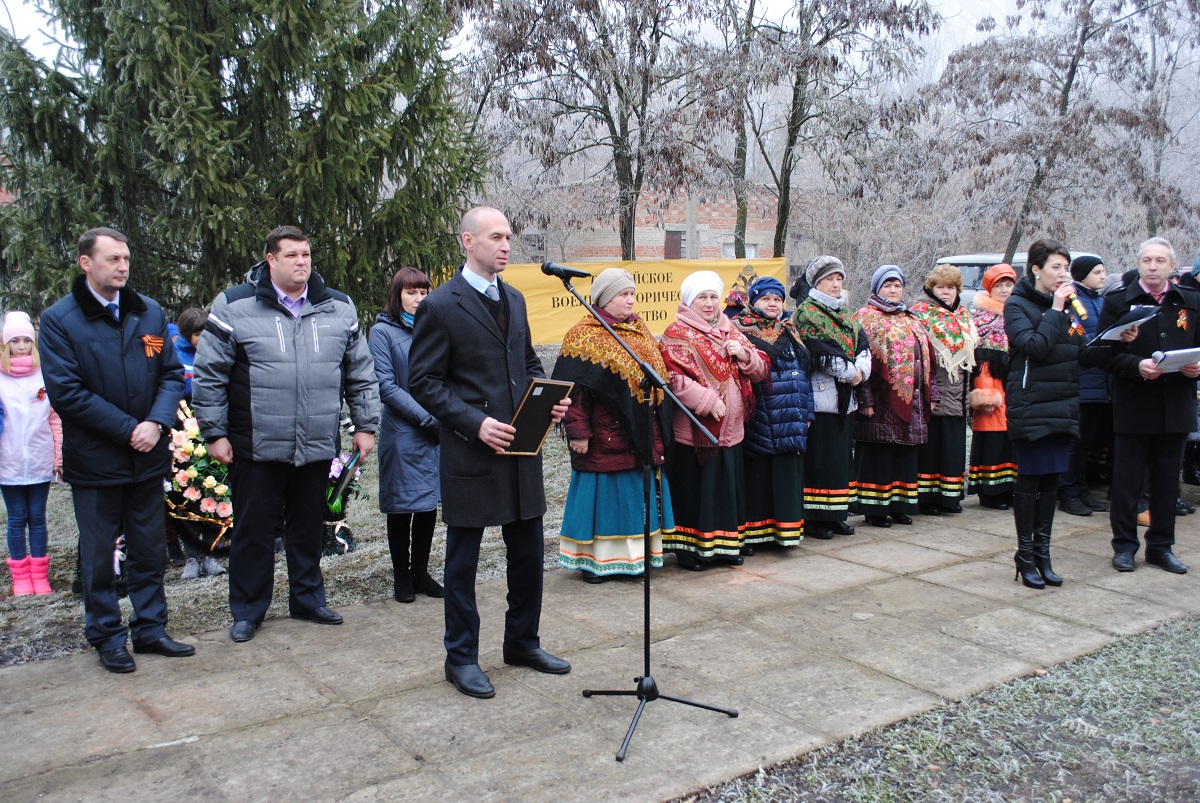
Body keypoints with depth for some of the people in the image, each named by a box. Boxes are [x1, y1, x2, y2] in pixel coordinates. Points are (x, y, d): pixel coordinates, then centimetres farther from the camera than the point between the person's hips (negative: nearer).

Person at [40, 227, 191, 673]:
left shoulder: (150, 312, 5)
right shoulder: (59, 319, -7)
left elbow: (172, 374, 5)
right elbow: (66, 392, -13)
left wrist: (157, 423, -13)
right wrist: (129, 429, -17)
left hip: (148, 456, 4)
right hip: (94, 462, -3)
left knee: (149, 551, 13)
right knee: (98, 556, 9)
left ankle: (150, 628, 26)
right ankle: (107, 637, 23)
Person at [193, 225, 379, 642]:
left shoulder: (339, 307, 7)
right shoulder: (235, 306, -4)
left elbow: (361, 371, 13)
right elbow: (209, 374, -1)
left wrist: (365, 425, 9)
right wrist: (214, 432, -4)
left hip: (317, 447, 3)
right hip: (256, 448, -3)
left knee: (309, 528, 15)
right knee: (253, 530, 7)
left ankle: (308, 599, 32)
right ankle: (248, 611, 22)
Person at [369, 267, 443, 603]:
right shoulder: (383, 331, -4)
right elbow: (386, 385, -11)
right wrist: (429, 418, -16)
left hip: (437, 432, 4)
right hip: (402, 433, -4)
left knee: (429, 504, 10)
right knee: (402, 506, 5)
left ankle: (420, 571, 23)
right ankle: (401, 577, 18)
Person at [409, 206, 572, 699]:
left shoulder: (514, 300, 12)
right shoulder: (440, 306, -9)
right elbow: (423, 382, -10)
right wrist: (474, 422, -20)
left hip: (523, 448, 7)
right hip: (472, 453, -7)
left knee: (528, 552, 15)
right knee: (462, 561, 7)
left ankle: (522, 641, 33)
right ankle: (461, 658, 22)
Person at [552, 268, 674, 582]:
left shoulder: (639, 330, 12)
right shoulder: (585, 336, -9)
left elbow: (658, 373, 19)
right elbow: (574, 391, -14)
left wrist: (658, 432, 17)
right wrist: (579, 432, -19)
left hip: (643, 434, 7)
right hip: (606, 436, -7)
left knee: (638, 494, 12)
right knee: (606, 495, 1)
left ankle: (635, 552, 24)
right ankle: (593, 559, 14)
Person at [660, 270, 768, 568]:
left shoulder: (731, 331, 16)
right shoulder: (677, 334, -4)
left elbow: (761, 370, 15)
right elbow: (672, 377, -18)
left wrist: (745, 356, -5)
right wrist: (707, 400, -22)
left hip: (730, 428, 6)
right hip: (693, 429, -6)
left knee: (728, 486, 11)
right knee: (693, 489, -1)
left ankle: (725, 544, 25)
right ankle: (689, 547, 12)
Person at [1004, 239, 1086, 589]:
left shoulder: (1067, 305, 14)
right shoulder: (1018, 305, -5)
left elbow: (1081, 352, 15)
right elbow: (1034, 346, -21)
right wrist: (1055, 310, -14)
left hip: (1063, 405, 6)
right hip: (1031, 405, -6)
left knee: (1052, 480, 9)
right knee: (1030, 479, 0)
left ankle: (1042, 552, 18)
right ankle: (1025, 555, 9)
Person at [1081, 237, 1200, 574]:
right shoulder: (1117, 302, -1)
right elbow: (1102, 353, -6)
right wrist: (1136, 366, -21)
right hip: (1133, 407, -3)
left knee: (1167, 480, 11)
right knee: (1126, 480, 3)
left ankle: (1161, 546, 23)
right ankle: (1124, 545, 16)